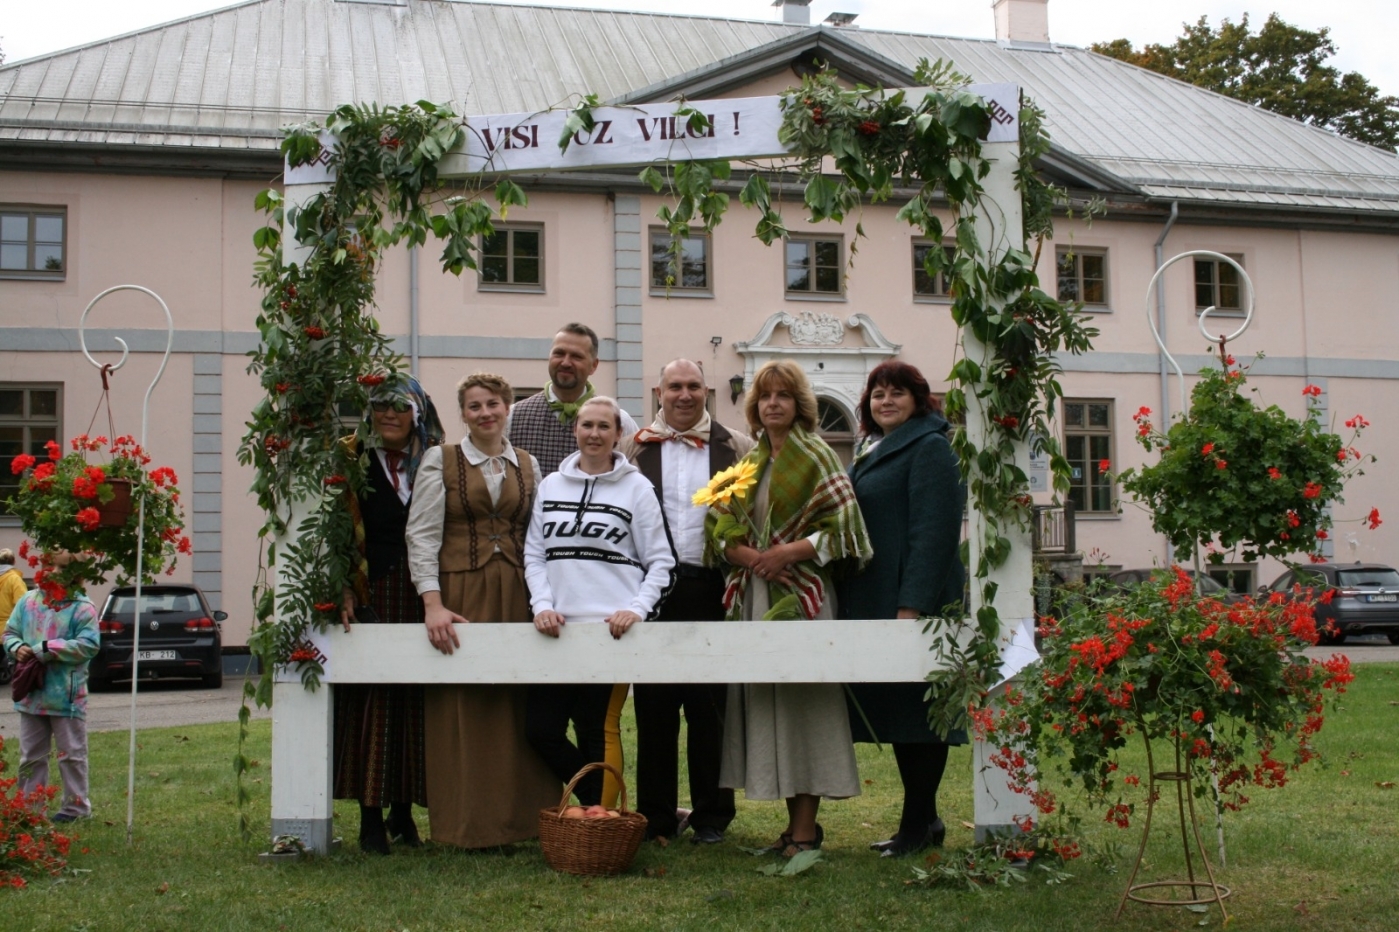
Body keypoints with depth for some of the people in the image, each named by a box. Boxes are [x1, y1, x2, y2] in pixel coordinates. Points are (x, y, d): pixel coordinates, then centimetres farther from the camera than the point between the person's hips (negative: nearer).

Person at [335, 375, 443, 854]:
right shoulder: (352, 459, 4)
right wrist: (344, 591, -12)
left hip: (420, 597, 2)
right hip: (370, 595, -2)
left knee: (414, 701, 5)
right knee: (371, 699, -2)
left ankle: (403, 811, 17)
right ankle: (371, 816, 5)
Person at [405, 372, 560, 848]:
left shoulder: (528, 466, 13)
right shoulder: (441, 461, 3)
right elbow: (421, 535, -3)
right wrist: (433, 604, -13)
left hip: (516, 597, 3)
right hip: (459, 597, -3)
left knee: (518, 712, 3)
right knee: (462, 713, -2)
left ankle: (518, 818, 12)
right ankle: (464, 824, 7)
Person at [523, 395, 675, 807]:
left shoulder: (636, 487, 3)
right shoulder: (551, 485, 13)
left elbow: (660, 562, 2)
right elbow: (534, 554, 12)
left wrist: (637, 609, -11)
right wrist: (542, 605, -3)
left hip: (609, 629, -4)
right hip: (557, 628, 4)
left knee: (594, 733, 0)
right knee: (540, 727, 0)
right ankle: (597, 802, 20)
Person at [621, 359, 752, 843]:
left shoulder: (735, 448, 7)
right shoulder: (635, 447, 9)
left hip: (710, 589, -1)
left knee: (709, 706, 4)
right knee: (654, 706, 6)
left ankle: (711, 815, 15)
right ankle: (655, 815, 16)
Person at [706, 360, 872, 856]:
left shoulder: (817, 457, 0)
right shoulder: (748, 461, 16)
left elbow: (842, 523, -7)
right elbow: (718, 523, 11)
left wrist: (789, 551, -15)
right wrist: (747, 555, -7)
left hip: (800, 593, -6)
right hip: (751, 595, 6)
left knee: (801, 704, -6)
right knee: (764, 701, 4)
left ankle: (806, 829, -1)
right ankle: (795, 825, 12)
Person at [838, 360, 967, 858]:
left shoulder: (929, 448, -8)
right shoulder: (870, 454, 19)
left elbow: (933, 531, -17)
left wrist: (911, 605, -22)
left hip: (914, 602, -9)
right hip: (873, 602, 9)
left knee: (916, 709, -4)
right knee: (893, 708, 11)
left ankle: (917, 823, 3)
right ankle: (925, 819, 20)